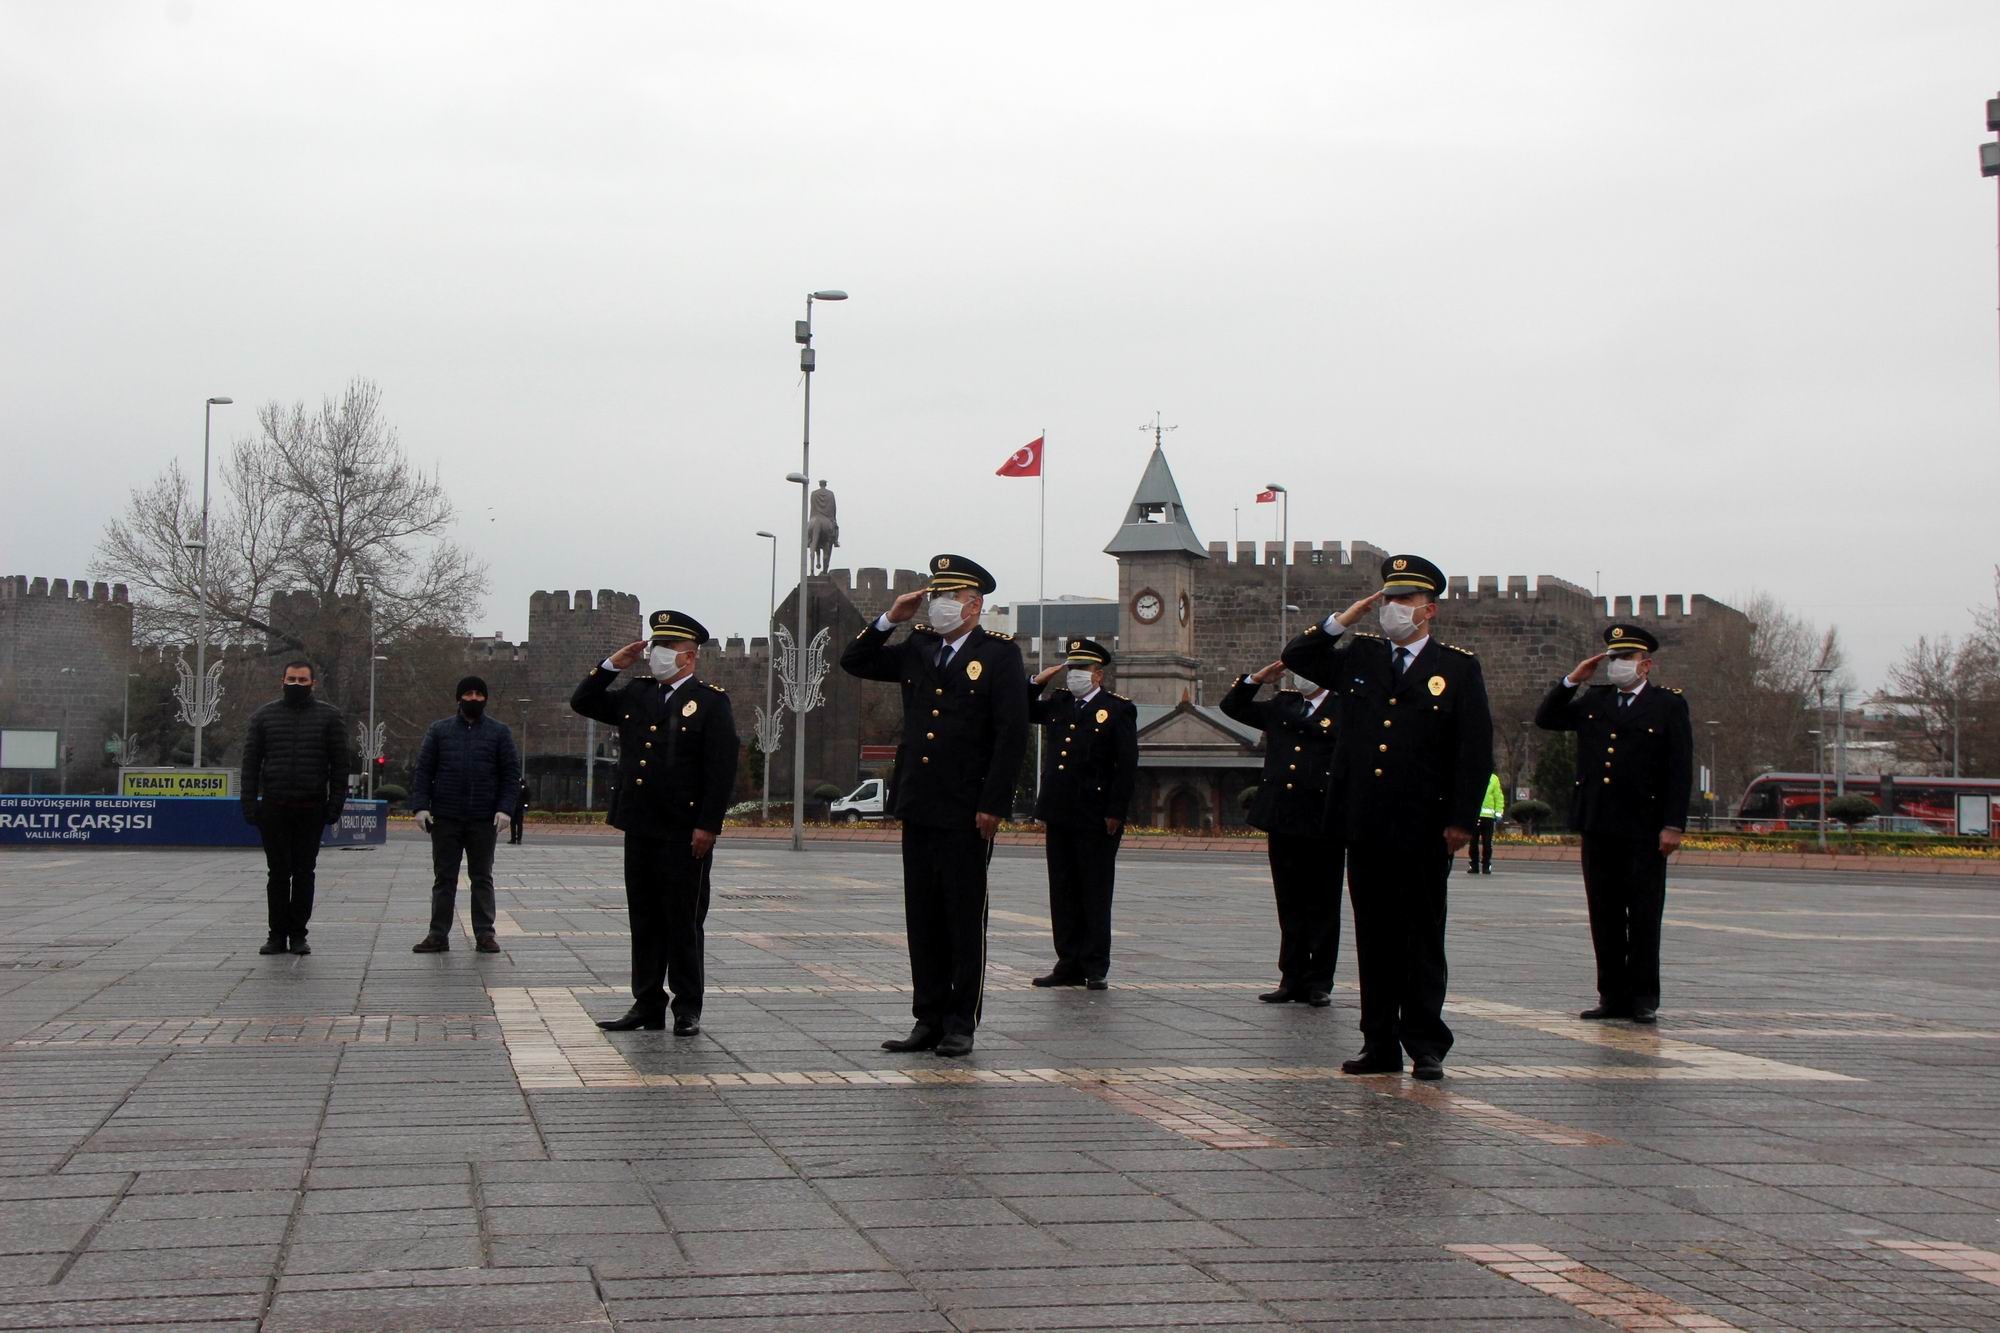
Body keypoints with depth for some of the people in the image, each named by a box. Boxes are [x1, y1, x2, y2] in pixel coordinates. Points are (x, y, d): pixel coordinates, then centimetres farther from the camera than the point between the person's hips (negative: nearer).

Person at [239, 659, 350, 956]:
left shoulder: (328, 716, 5)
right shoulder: (264, 716, 8)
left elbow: (340, 764, 3)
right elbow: (251, 762, 7)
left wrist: (335, 803, -5)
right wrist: (249, 804, -2)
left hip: (311, 809, 0)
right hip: (274, 807, 1)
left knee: (304, 873, 3)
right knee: (278, 872, 2)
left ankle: (298, 934, 10)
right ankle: (277, 934, 8)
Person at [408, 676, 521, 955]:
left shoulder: (500, 732, 6)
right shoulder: (439, 730, 8)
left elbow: (511, 773, 3)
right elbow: (422, 770, 5)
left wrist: (505, 808, -9)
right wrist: (420, 805, -7)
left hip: (484, 819, 0)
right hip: (445, 818, 0)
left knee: (482, 878, 5)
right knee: (444, 878, 4)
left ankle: (484, 934, 9)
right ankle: (439, 934, 8)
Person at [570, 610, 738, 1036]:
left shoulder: (711, 701, -4)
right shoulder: (636, 696, 14)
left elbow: (722, 770, -9)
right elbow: (582, 702, 20)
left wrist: (708, 826, -15)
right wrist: (613, 664, 8)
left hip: (685, 836, -6)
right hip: (640, 829, 6)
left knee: (684, 922, 1)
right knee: (644, 922, 10)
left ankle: (688, 1009, 8)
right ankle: (647, 1005, 17)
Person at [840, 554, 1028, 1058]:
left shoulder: (999, 654, -4)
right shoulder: (917, 649, 12)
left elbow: (1012, 734, -10)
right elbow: (853, 662, 21)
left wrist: (993, 806, -15)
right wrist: (889, 619, 6)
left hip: (966, 814, -6)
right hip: (918, 808, 6)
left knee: (965, 920, 1)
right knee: (923, 920, 9)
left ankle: (961, 1025, 8)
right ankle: (928, 1020, 16)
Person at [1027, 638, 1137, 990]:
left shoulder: (1118, 709, -3)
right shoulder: (1059, 704, 13)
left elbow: (1127, 766, -7)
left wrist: (1115, 813, -12)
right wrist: (1040, 680, 8)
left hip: (1096, 819, -6)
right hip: (1059, 815, 6)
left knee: (1095, 894, 1)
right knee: (1063, 894, 8)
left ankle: (1096, 968, 7)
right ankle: (1069, 964, 15)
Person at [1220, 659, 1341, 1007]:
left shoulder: (1344, 711, -4)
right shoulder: (1282, 705, 13)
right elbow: (1232, 707, 22)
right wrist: (1257, 678, 10)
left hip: (1321, 825, -5)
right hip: (1282, 822, 5)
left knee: (1321, 907, 4)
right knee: (1290, 906, 11)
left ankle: (1319, 983, 11)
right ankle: (1292, 980, 17)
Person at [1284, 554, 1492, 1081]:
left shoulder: (1458, 667, 1)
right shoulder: (1357, 657, 12)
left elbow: (1476, 750, -2)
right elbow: (1296, 657, 15)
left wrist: (1461, 820, -8)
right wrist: (1346, 618, 4)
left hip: (1423, 831, -4)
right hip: (1365, 828, 4)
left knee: (1422, 940, 2)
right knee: (1374, 939, 8)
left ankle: (1426, 1047, 8)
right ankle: (1380, 1045, 14)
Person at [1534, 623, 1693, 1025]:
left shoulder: (1669, 705, 1)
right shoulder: (1593, 701, 13)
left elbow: (1680, 770, -3)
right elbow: (1545, 719, 14)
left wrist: (1673, 825, -10)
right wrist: (1573, 680, 3)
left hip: (1643, 829, -4)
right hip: (1598, 826, 4)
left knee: (1644, 916, 1)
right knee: (1604, 916, 7)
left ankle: (1644, 998, 7)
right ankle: (1613, 996, 13)